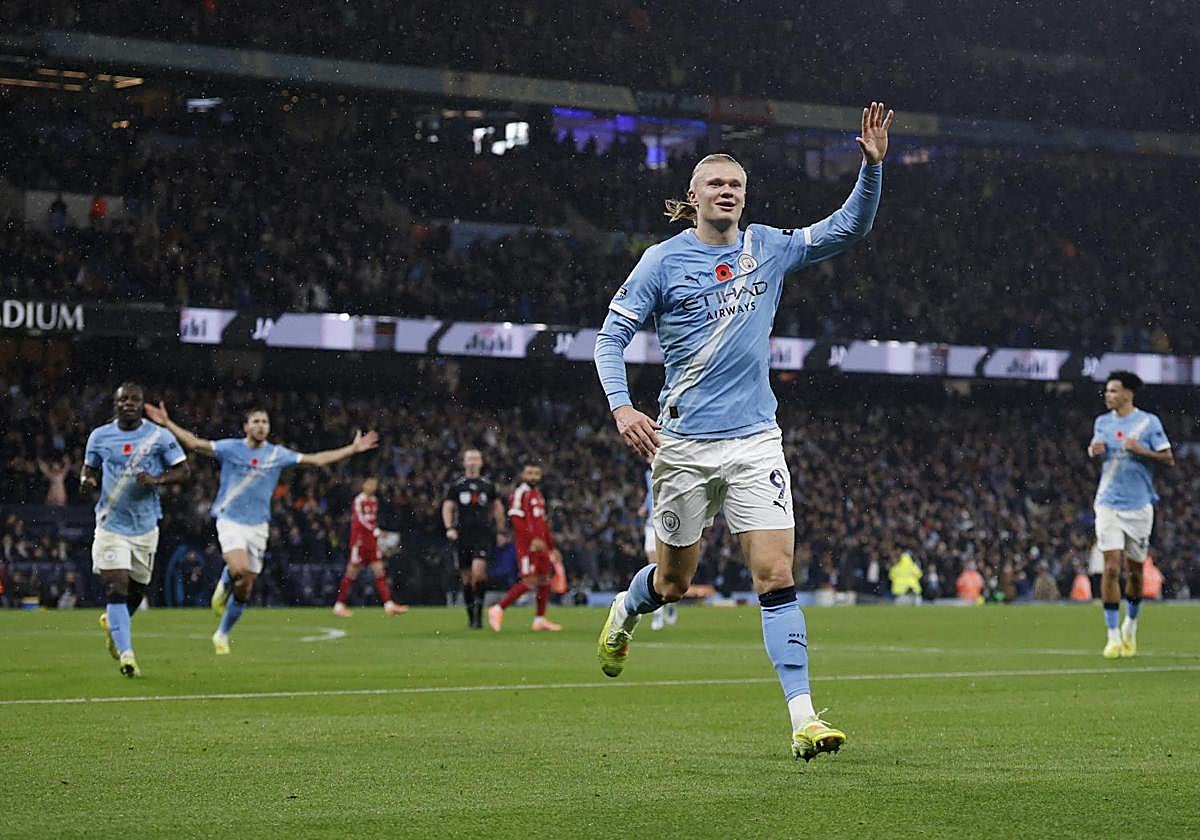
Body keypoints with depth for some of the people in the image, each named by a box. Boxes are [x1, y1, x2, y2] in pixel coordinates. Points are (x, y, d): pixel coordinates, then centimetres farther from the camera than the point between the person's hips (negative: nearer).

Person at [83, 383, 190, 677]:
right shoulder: (99, 436, 3)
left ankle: (111, 621, 45)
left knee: (137, 589, 12)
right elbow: (89, 468, 15)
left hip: (145, 527, 1)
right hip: (111, 524, -1)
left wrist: (157, 480, -19)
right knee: (116, 587, -15)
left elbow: (184, 470, -1)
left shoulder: (159, 437, -2)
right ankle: (126, 655, -17)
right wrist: (86, 480, -9)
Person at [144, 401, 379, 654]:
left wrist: (353, 449, 3)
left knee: (245, 589, 4)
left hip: (258, 525, 3)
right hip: (230, 520, -3)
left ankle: (222, 634, 23)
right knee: (240, 569, -30)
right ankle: (224, 584, 6)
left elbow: (316, 459, 7)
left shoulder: (277, 454, 5)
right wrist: (167, 423, -18)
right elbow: (196, 443, -8)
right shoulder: (230, 448, -3)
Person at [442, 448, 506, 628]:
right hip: (463, 534, 1)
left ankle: (479, 609, -8)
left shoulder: (488, 484, 10)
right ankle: (471, 615, 16)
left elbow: (497, 507, 19)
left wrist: (500, 531, 16)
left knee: (479, 570, -21)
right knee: (467, 577, 5)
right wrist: (449, 528, -10)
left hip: (483, 534, -1)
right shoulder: (456, 485, 7)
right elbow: (447, 507, 5)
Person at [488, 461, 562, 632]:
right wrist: (532, 539, -24)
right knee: (529, 581, -13)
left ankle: (540, 619, 14)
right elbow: (516, 520, -17)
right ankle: (498, 609, -6)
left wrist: (552, 547, 23)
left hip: (540, 545, 9)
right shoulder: (520, 493, -8)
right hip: (526, 545, -9)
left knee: (545, 579, 7)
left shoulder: (538, 495, 20)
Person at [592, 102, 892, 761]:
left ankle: (803, 718, -13)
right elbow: (611, 336, -1)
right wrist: (621, 407, -15)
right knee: (673, 581, 12)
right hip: (683, 442, -1)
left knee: (776, 576, -10)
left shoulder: (768, 249, 7)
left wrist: (872, 167, -10)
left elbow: (848, 230, 6)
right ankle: (623, 613, 48)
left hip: (755, 440, 2)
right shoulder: (663, 260, -2)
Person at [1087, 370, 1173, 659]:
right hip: (1108, 504, 2)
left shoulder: (1148, 422, -3)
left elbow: (1169, 459, -3)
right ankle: (1113, 636, -6)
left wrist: (1140, 450, -18)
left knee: (1134, 572, 7)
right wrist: (1094, 451, -2)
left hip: (1139, 505, -1)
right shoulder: (1102, 422, 8)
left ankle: (1131, 627, 30)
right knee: (1111, 568, -10)